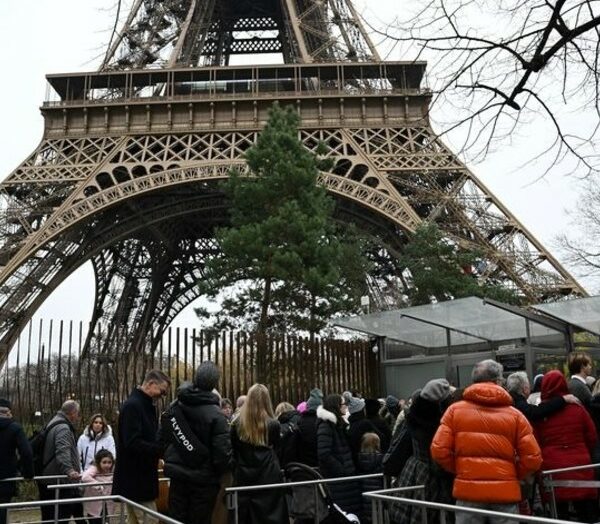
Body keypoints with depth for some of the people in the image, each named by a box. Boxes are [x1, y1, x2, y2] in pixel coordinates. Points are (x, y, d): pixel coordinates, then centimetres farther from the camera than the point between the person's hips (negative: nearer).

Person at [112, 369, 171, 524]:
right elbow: (132, 443, -25)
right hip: (135, 480, -9)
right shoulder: (132, 406, -16)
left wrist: (161, 448, 4)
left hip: (141, 478, 9)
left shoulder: (146, 406, 14)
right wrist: (162, 449, -23)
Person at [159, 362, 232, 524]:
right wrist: (222, 471, -1)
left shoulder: (173, 407, -2)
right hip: (204, 480, -4)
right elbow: (223, 451, -20)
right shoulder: (215, 415, -17)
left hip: (177, 476, 4)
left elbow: (162, 437, 3)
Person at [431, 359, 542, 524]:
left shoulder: (455, 410, 1)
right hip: (505, 491, 0)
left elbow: (439, 451, -4)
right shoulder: (514, 414, 1)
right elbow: (533, 458, -3)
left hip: (468, 490, 0)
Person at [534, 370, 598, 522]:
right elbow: (592, 437, 8)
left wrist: (540, 467, 15)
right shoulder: (577, 408, -2)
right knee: (587, 515, 11)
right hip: (579, 466, 1)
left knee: (559, 515, 7)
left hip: (552, 468, -1)